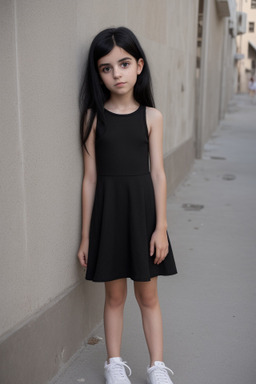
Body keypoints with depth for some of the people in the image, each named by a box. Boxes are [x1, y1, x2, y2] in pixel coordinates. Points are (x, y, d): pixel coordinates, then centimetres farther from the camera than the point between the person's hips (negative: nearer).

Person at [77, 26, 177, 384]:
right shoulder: (94, 116, -2)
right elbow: (90, 177, -1)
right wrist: (86, 235, 0)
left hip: (143, 208, 0)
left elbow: (158, 173, -1)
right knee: (114, 294, 12)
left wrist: (161, 227, -6)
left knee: (147, 294, 11)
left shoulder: (151, 116, -1)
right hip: (108, 210, 0)